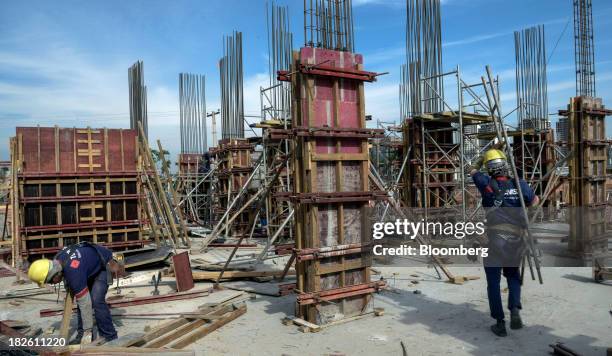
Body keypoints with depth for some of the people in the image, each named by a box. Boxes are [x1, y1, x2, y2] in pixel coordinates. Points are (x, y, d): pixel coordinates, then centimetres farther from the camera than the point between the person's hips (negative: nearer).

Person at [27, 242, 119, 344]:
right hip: (90, 268, 9)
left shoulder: (73, 272, -38)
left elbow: (85, 303, -32)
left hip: (103, 266, -9)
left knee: (96, 301, -20)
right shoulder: (56, 260, -16)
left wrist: (88, 331, -25)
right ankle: (82, 334, 14)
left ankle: (109, 336, -10)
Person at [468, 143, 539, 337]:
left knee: (493, 282, 8)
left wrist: (491, 150, 19)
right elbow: (535, 201, 18)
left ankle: (500, 323, 10)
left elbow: (473, 169, 16)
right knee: (513, 275, 23)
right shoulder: (519, 184, 2)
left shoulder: (486, 183, -4)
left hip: (494, 239, -2)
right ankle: (514, 309, 3)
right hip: (516, 239, 3)